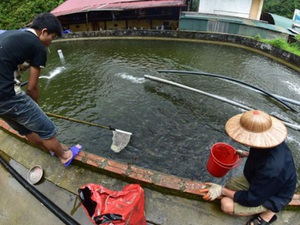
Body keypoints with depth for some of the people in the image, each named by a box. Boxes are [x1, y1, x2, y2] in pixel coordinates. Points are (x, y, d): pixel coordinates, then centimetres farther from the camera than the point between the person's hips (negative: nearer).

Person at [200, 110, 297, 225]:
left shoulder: (272, 169, -42)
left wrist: (223, 191, -20)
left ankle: (267, 212, 1)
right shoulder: (269, 141, -20)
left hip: (273, 197, -7)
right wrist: (246, 154, 9)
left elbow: (252, 199, -27)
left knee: (227, 205, -18)